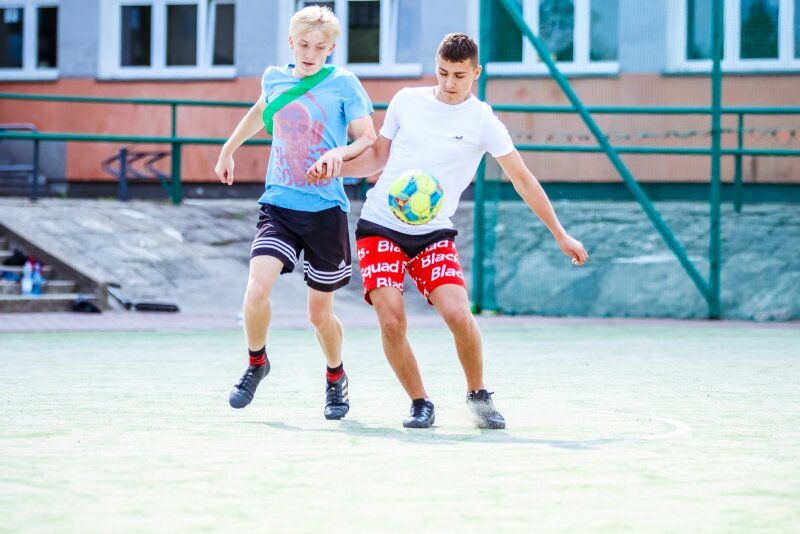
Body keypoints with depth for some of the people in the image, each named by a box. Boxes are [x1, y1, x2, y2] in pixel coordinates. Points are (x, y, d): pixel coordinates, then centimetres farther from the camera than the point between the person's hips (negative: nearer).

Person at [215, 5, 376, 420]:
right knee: (257, 288, -20)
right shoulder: (274, 79, 7)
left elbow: (368, 140, -4)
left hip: (326, 210, -2)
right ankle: (256, 362, 8)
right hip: (278, 205, 2)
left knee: (320, 313, 6)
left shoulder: (343, 84, -4)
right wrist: (229, 148, 38)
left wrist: (339, 153, -24)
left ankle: (336, 376, 36)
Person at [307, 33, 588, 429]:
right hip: (380, 224, 1)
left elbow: (523, 180, 1)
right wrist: (334, 167, -3)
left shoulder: (482, 122, -3)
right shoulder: (406, 101, 4)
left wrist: (560, 236, 2)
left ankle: (478, 396, 6)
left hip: (433, 233, -1)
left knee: (458, 314, -19)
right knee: (391, 320, -15)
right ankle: (420, 404, 5)